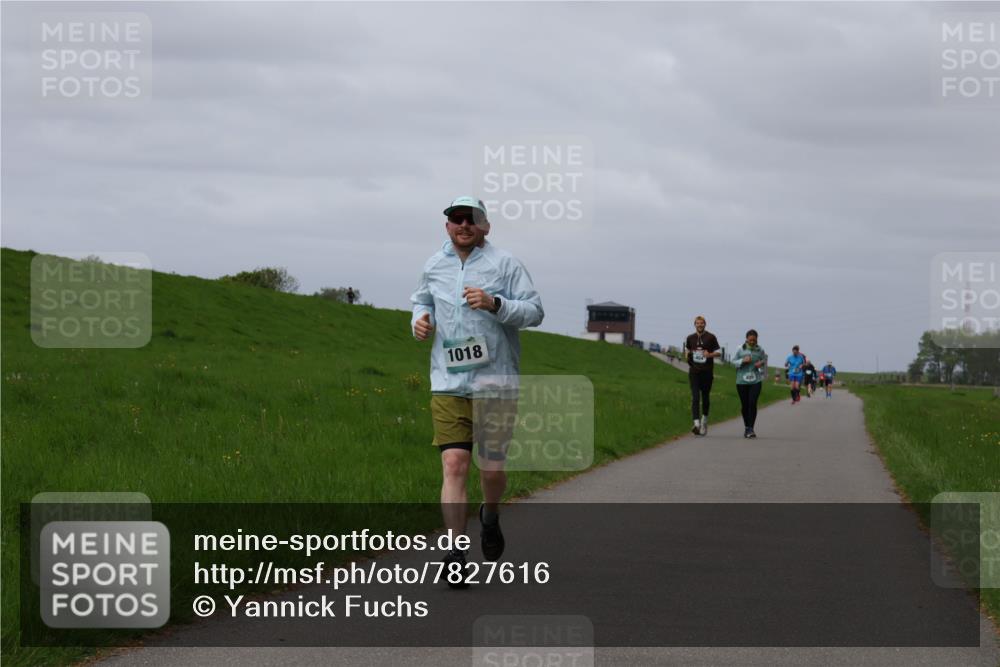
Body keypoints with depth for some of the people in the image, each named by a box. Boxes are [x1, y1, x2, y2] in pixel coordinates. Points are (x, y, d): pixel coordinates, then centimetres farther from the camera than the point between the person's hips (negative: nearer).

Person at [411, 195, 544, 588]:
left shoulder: (504, 264, -1)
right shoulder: (434, 267, 11)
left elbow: (535, 311, -6)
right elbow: (421, 301, 30)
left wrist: (494, 304, -22)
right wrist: (420, 319, 7)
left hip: (496, 382, -2)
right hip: (448, 384, 2)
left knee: (491, 468, 5)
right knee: (454, 465, -10)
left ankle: (490, 517, 39)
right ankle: (455, 554, -12)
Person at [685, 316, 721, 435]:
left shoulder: (711, 337, 1)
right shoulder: (690, 338, 9)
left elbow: (718, 352, 3)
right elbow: (687, 350, 25)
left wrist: (710, 355, -17)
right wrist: (688, 357, 3)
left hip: (707, 371, -1)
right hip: (694, 371, 1)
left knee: (705, 397, 10)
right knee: (695, 397, -11)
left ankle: (704, 419, 33)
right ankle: (697, 423, -19)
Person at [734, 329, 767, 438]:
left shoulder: (760, 350, 3)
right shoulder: (741, 349, 1)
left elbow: (764, 360, 17)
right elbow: (734, 361, 4)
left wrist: (762, 363, -6)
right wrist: (743, 361, -14)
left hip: (755, 381, -1)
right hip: (742, 381, 1)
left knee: (753, 404, -14)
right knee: (744, 405, 7)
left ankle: (751, 429, -14)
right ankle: (746, 427, 24)